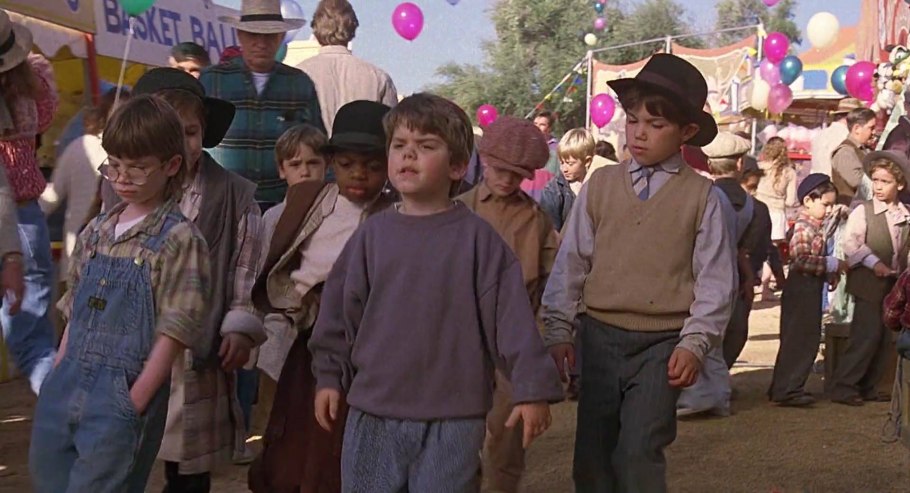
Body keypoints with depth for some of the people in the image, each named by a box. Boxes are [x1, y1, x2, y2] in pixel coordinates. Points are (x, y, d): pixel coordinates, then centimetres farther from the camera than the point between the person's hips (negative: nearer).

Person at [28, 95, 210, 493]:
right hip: (67, 385, 7)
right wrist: (55, 382, 11)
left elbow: (174, 333, -12)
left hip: (125, 394, -6)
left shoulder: (179, 240, -8)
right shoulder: (96, 232, 12)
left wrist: (133, 404, -15)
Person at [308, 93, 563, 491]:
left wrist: (531, 389, -8)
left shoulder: (478, 238, -5)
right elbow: (341, 310, 10)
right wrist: (329, 376, 9)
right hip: (372, 412, 3)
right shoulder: (372, 235, 3)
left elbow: (512, 317, -6)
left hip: (453, 417, -3)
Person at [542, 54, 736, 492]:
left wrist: (695, 343, -10)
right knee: (591, 455, 10)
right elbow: (570, 262, 7)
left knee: (638, 453, -12)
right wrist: (558, 331, 4)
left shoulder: (700, 196, -2)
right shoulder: (601, 185, 5)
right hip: (601, 338, 3)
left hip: (662, 343, -3)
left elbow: (715, 280, -2)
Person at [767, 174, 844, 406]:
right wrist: (831, 264, -19)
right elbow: (800, 259, -26)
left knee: (808, 341, 12)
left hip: (812, 289, 10)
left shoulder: (816, 226, 15)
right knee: (797, 340, -7)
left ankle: (785, 387, 18)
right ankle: (785, 390, -3)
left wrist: (832, 273, 11)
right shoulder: (804, 226, -16)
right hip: (801, 288, -10)